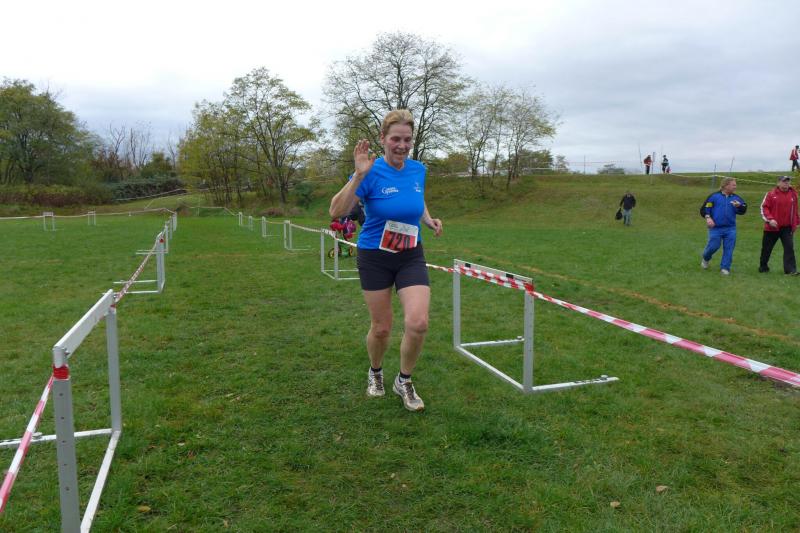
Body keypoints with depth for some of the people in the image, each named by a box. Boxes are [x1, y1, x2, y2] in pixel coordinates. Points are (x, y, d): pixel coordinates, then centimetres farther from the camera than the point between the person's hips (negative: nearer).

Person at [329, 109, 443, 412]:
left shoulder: (418, 170, -1)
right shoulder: (372, 172, -16)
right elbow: (336, 211, -24)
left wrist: (430, 221, -2)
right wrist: (359, 175, -35)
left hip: (411, 256, 3)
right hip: (375, 258, -3)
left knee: (418, 323, -13)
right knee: (381, 327, 7)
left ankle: (404, 381, 13)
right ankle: (375, 373, 39)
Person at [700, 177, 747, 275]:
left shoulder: (736, 198, 7)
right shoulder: (714, 196, -2)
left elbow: (743, 211, 1)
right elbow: (705, 208, 0)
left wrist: (739, 206, -20)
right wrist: (708, 217, -16)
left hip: (730, 229, 3)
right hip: (716, 228, -3)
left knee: (729, 249, 1)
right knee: (713, 246, -4)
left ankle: (725, 268, 10)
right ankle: (706, 258, 27)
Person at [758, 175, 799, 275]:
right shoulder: (771, 194, -6)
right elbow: (764, 207, -7)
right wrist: (769, 219, -18)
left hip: (787, 227, 2)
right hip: (772, 227, -2)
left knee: (789, 247, -7)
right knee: (766, 248, 9)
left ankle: (790, 269, -7)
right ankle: (763, 266, 25)